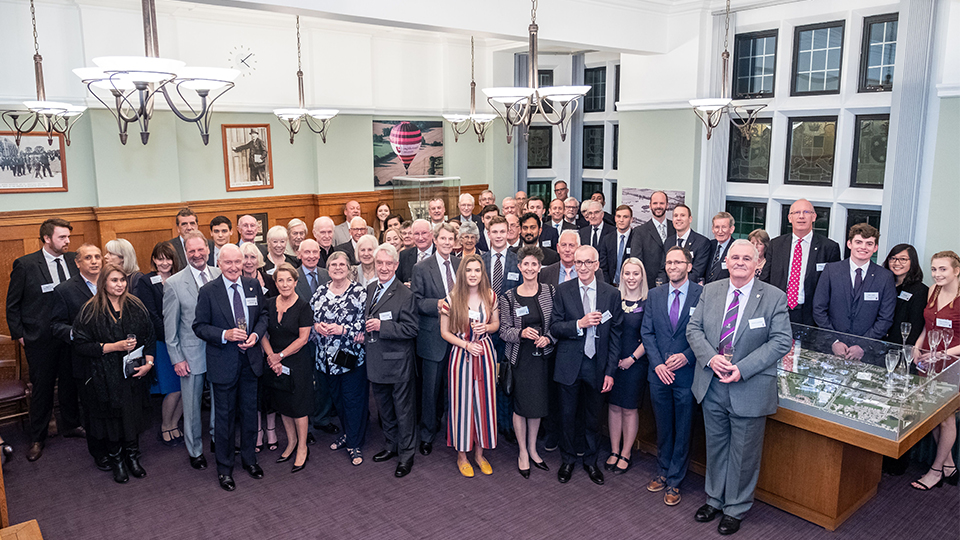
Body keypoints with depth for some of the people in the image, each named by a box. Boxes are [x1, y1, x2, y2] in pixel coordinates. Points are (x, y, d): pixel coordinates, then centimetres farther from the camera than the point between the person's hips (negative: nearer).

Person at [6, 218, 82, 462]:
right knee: (42, 387, 7)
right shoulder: (25, 265, -8)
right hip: (40, 339, -3)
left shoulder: (73, 261, 2)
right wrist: (19, 334, -3)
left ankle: (70, 425, 34)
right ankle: (37, 439, 24)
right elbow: (12, 304, -1)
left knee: (70, 384, 15)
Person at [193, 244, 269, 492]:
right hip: (223, 362, -3)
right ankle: (224, 467, 26)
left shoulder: (253, 286, 0)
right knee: (225, 415, 9)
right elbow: (199, 326, -7)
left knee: (250, 411, 16)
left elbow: (263, 315, 10)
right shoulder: (208, 291, -10)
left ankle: (249, 458, 35)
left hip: (250, 359, 3)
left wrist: (256, 334, -9)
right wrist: (225, 335, -23)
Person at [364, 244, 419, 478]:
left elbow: (411, 329, -19)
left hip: (398, 362, -7)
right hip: (376, 361, 7)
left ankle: (406, 454, 20)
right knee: (384, 407, 21)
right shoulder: (369, 289, 7)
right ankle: (390, 445, 38)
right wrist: (363, 333, 4)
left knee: (404, 409, 6)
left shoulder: (405, 294, -16)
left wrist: (381, 327, -24)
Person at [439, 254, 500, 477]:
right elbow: (445, 332, -3)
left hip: (485, 353, 2)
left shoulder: (490, 296, -1)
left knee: (484, 402, 8)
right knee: (461, 402, 5)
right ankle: (462, 455, 22)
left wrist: (486, 327, -10)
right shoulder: (452, 298, -8)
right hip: (460, 354, -2)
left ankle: (479, 454, 25)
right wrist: (466, 344, -14)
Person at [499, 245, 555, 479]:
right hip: (520, 357, -2)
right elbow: (504, 331, -3)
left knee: (538, 403, 12)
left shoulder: (550, 291, 0)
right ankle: (523, 452, 22)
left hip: (542, 356, 2)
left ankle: (532, 448, 30)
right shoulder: (509, 297, -4)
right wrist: (521, 333, -21)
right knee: (521, 405, 4)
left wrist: (548, 338, -14)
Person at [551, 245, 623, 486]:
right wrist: (580, 324, -21)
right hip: (569, 364, 0)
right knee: (568, 415, 11)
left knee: (593, 416, 14)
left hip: (597, 364, 1)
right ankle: (568, 459, 32)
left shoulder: (612, 294, -1)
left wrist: (610, 371, -4)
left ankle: (590, 461, 33)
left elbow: (615, 335, 0)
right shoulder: (563, 290, -2)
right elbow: (555, 327, -4)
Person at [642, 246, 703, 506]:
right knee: (662, 427, 17)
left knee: (682, 429, 8)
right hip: (659, 373, 4)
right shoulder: (655, 295, 6)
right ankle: (663, 472, 34)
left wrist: (686, 356, -18)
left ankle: (674, 481, 22)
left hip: (686, 373, -3)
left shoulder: (703, 295, -7)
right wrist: (657, 363, -8)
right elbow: (647, 332, 4)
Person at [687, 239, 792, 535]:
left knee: (743, 453, 11)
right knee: (715, 446, 19)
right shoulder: (710, 291, 3)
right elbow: (694, 328, 2)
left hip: (749, 389, -3)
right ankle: (715, 499, 38)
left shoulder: (774, 297, -8)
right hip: (712, 384, 3)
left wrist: (741, 369, -21)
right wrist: (711, 358, -16)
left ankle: (735, 509, 31)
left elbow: (782, 341, -13)